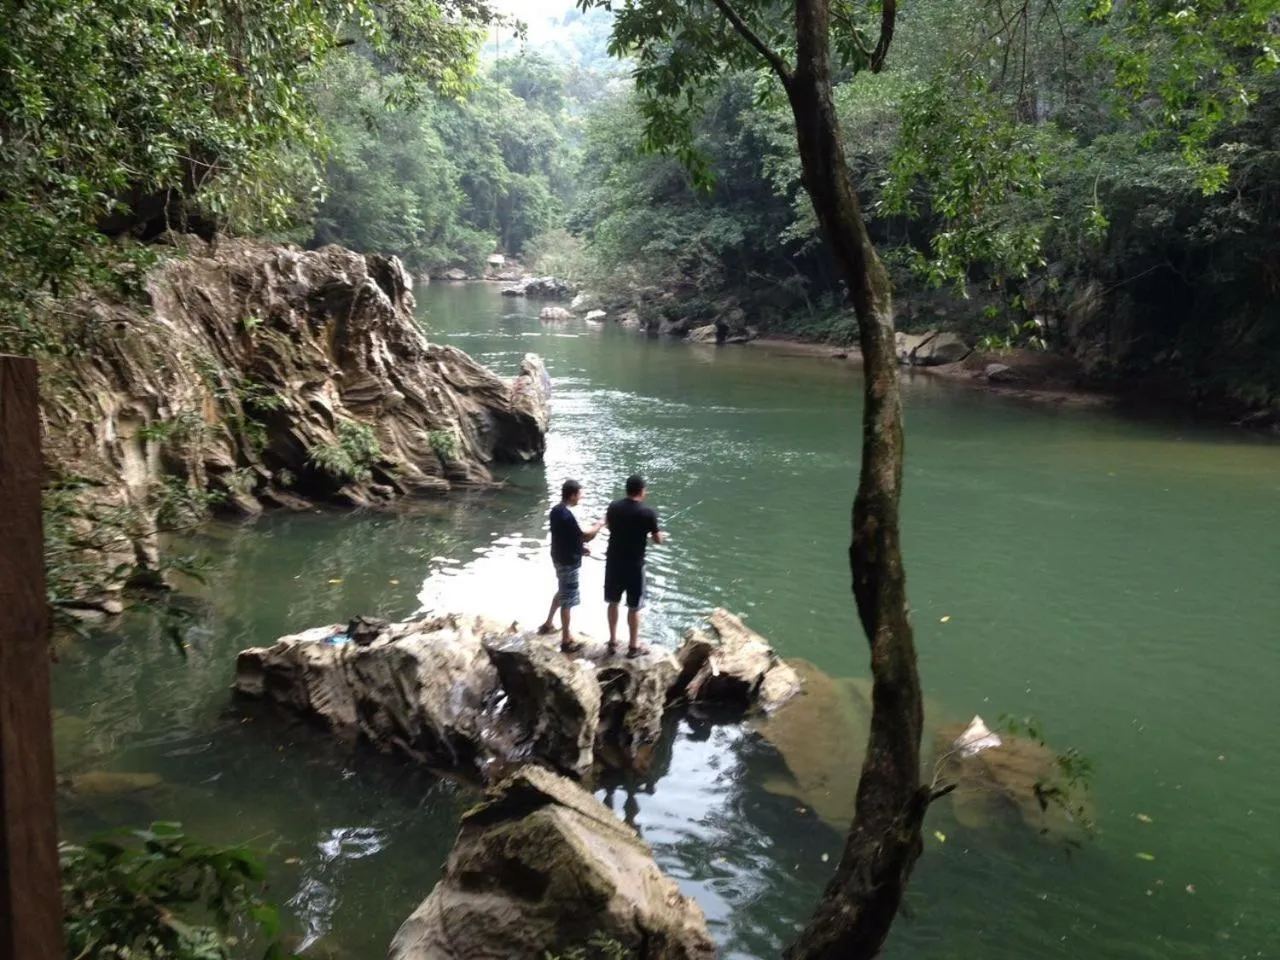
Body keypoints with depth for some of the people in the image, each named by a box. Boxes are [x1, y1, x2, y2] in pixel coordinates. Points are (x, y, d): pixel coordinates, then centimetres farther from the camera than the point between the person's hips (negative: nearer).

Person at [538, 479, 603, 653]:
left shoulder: (556, 510, 3)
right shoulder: (567, 515, -27)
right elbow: (585, 536, -22)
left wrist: (580, 547, 14)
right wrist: (600, 525, -9)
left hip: (560, 557, 10)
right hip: (569, 562, -10)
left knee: (561, 592, 28)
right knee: (567, 600, 0)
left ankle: (548, 624, 41)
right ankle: (566, 641, 10)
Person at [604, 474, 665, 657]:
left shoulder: (613, 507, -3)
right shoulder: (647, 512, -16)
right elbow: (657, 540, -6)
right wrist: (662, 535, 17)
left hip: (613, 561, 4)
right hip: (634, 565, -4)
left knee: (613, 602, 17)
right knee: (634, 607, 8)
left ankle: (613, 642, 26)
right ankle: (634, 646, 18)